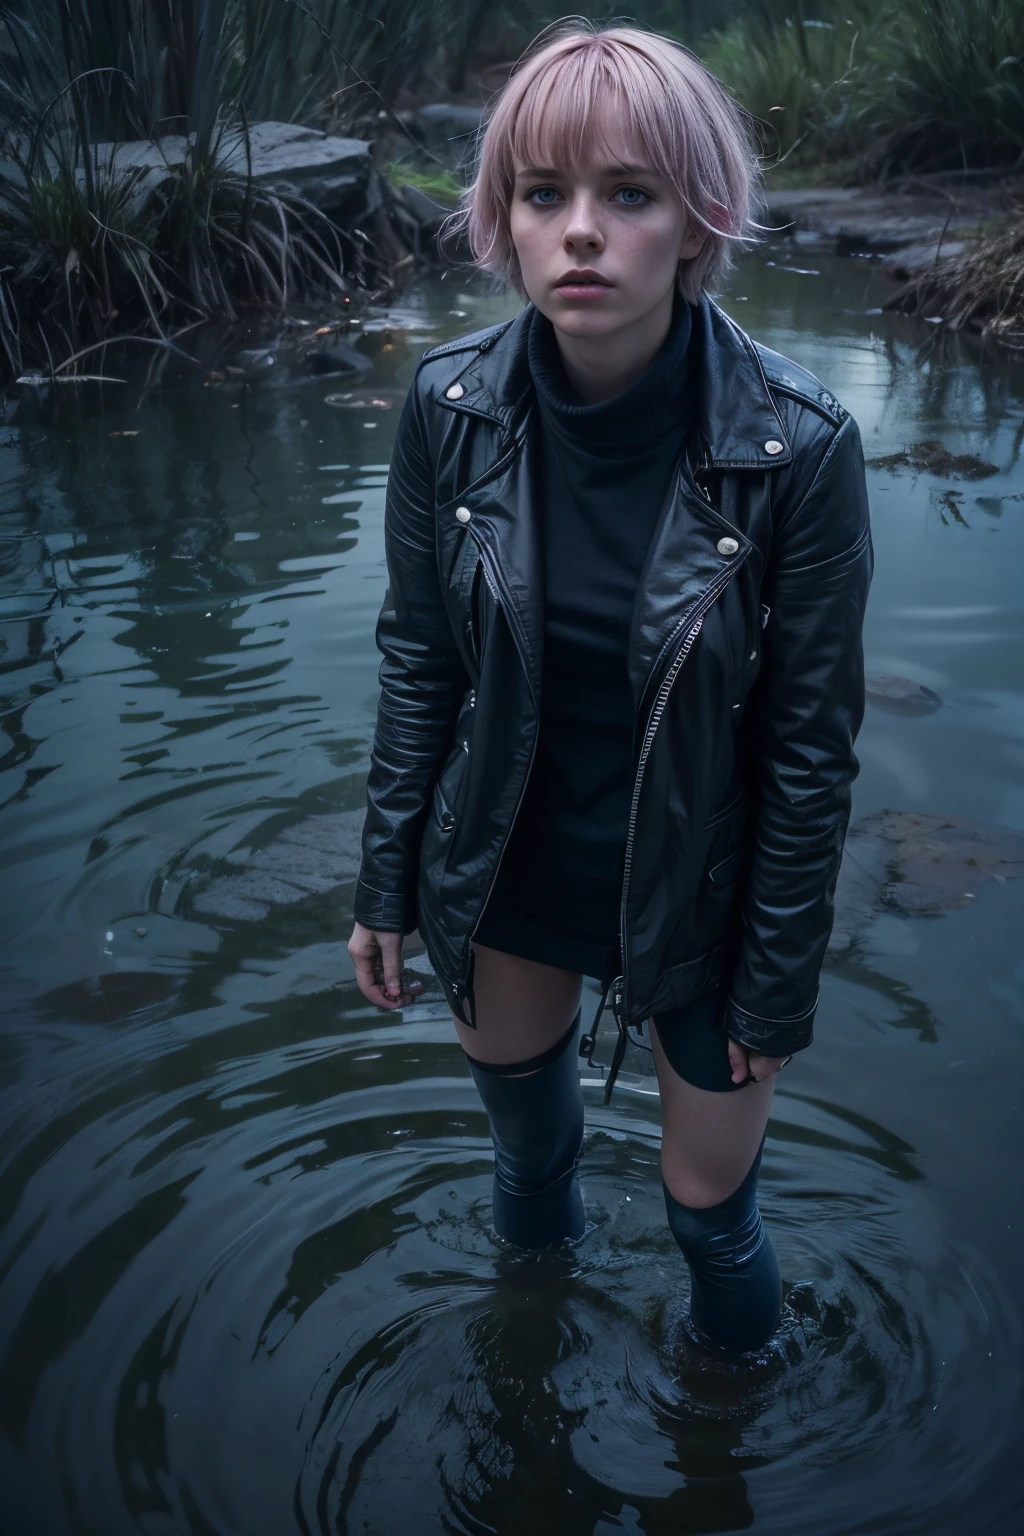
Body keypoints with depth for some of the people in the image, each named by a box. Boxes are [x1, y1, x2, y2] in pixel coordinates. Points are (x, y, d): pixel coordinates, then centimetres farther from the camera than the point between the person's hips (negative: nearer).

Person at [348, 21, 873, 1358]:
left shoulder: (798, 446, -24)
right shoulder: (453, 407, -16)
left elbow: (813, 745, -15)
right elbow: (418, 660, -3)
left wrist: (780, 984, -9)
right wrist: (386, 887, 1)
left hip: (695, 888, -3)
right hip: (501, 873, 3)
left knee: (709, 1201, 13)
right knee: (519, 1116, 27)